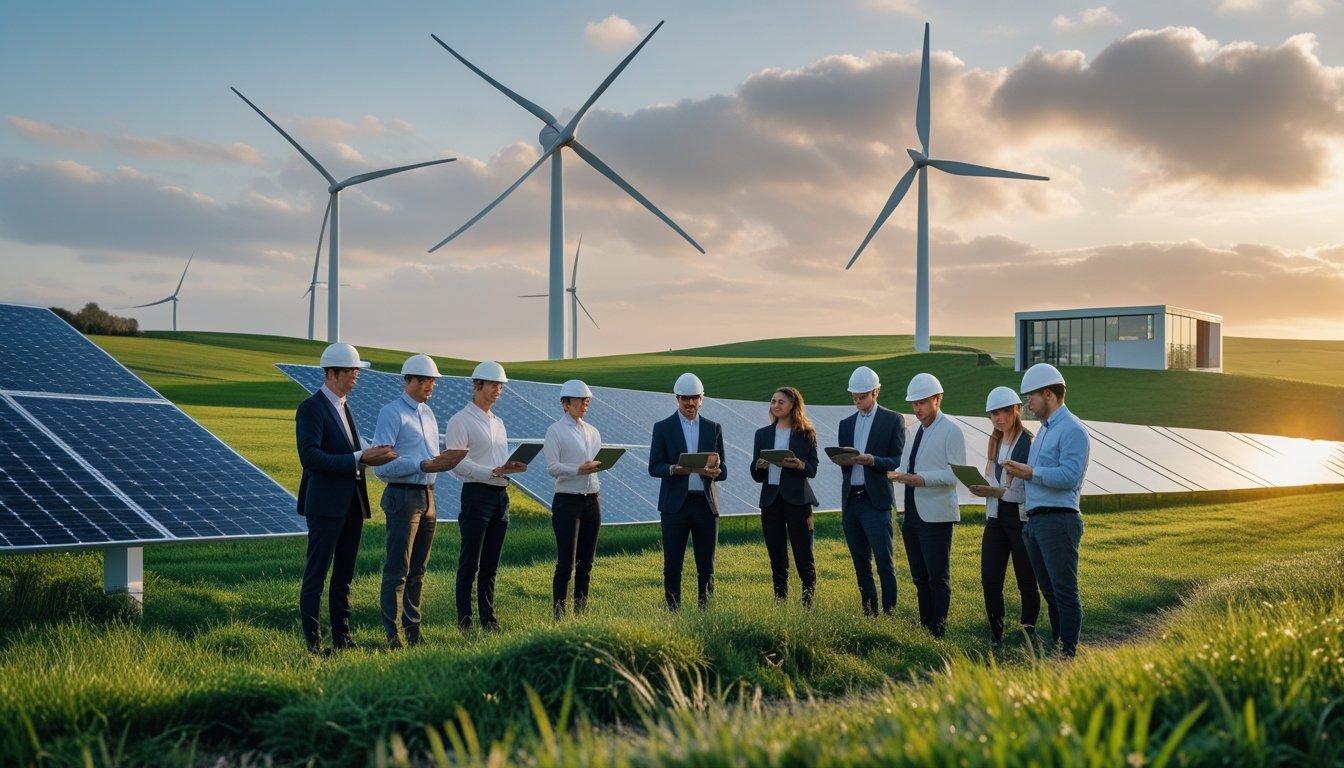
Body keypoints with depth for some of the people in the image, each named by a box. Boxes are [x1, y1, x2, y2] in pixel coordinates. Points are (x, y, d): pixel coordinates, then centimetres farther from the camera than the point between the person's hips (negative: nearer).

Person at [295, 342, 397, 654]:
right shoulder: (311, 407, -11)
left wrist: (370, 457, -1)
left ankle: (342, 637, 20)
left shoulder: (343, 406, 16)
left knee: (344, 575, 13)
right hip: (326, 505, -9)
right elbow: (311, 457, -21)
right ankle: (312, 643, 3)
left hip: (352, 503, 9)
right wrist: (360, 459, -23)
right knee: (316, 576, -2)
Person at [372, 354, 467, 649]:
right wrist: (422, 465, -23)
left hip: (428, 496, 8)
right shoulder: (391, 413, -8)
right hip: (403, 496, -8)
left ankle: (413, 630, 20)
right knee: (397, 571, -5)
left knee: (418, 570, 12)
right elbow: (382, 463, -15)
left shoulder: (428, 414, 16)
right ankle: (393, 634, 0)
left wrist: (445, 461, -1)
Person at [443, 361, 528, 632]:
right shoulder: (461, 420, -6)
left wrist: (511, 467, 0)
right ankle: (464, 621, 0)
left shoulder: (498, 423, 19)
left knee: (491, 565, 11)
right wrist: (493, 472, -21)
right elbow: (457, 463, -14)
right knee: (470, 563, -4)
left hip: (501, 494, 8)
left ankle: (488, 619, 16)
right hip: (477, 494, -7)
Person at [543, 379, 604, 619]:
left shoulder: (592, 432, 15)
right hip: (567, 500, -6)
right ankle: (558, 614, -2)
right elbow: (552, 467, -11)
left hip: (591, 500, 6)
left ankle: (581, 612, 14)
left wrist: (598, 466, -9)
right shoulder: (555, 431, -3)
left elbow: (599, 463, 14)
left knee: (586, 562, 8)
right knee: (566, 562, -7)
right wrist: (578, 470, -25)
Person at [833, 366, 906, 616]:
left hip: (875, 501, -5)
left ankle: (889, 613, -3)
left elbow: (897, 462, -5)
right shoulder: (846, 423, 16)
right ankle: (868, 613, 15)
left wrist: (870, 460, -21)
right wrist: (841, 460, -6)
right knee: (861, 564, 9)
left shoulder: (893, 420, 0)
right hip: (850, 500, 5)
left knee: (884, 563, -8)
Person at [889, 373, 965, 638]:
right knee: (919, 576, 12)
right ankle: (924, 627, 19)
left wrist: (923, 478, -23)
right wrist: (899, 475, -2)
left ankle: (938, 631, 1)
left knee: (938, 577, -3)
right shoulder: (915, 432, 16)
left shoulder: (951, 431, -7)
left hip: (935, 515, -8)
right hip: (911, 514, 8)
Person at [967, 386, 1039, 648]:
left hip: (1021, 518, -6)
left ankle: (1028, 632, 19)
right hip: (996, 517, 6)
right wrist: (982, 488, 0)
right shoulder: (995, 442, 13)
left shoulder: (1029, 442, -11)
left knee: (1026, 582, 5)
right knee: (990, 580, 3)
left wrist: (996, 491, -23)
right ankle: (996, 636, 14)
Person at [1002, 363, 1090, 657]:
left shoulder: (1072, 429, -11)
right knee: (1049, 591, 13)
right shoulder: (1044, 430, 19)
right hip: (1035, 520, 10)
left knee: (1064, 591, -6)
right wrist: (1020, 472, 7)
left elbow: (1069, 476, -20)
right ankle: (1057, 647, 21)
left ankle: (1069, 653, -2)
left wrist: (1030, 472, -16)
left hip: (1058, 520, -10)